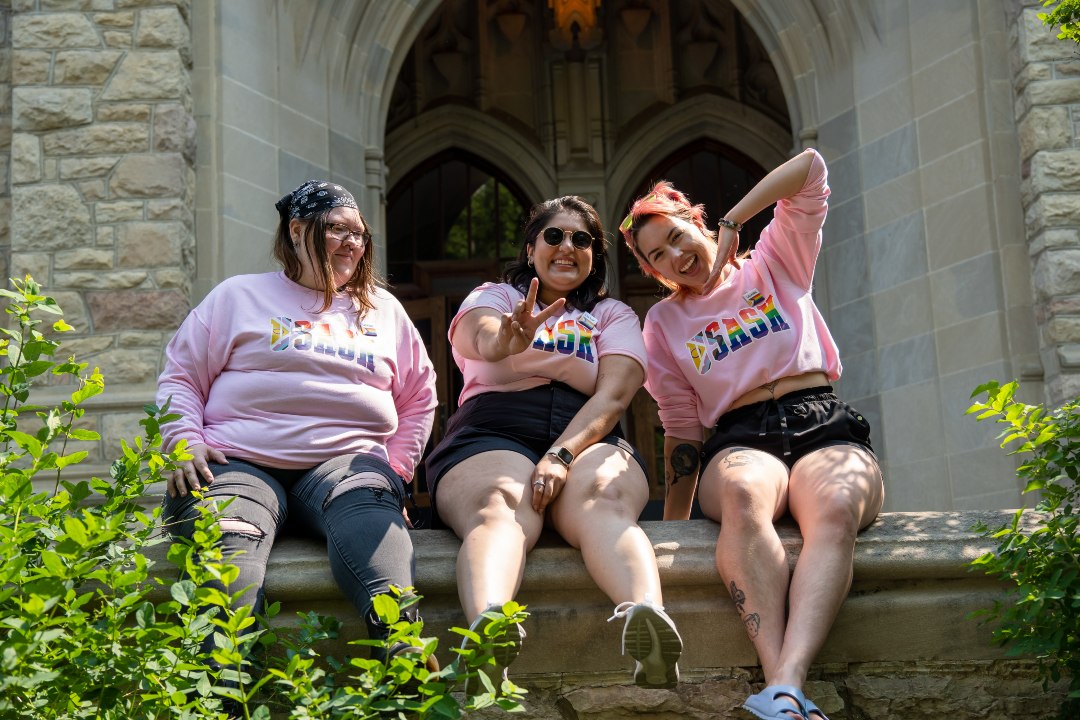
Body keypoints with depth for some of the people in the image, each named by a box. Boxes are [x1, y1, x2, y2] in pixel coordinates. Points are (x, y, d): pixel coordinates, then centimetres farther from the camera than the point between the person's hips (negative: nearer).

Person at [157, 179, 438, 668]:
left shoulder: (382, 309, 26)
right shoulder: (240, 296, 20)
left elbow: (419, 396, 31)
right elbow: (180, 376, 17)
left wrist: (397, 468, 16)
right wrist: (186, 442, -2)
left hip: (346, 459, 1)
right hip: (239, 460, -1)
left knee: (369, 507, -38)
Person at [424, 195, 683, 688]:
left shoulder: (615, 316, 24)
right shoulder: (493, 296, 22)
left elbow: (613, 395, 4)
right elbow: (484, 339, -6)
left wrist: (561, 455, -16)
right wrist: (508, 339, -34)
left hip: (586, 439, 1)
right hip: (492, 435, -1)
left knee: (605, 498, -36)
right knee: (500, 507, -37)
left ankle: (648, 615, -66)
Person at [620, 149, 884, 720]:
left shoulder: (774, 264, 20)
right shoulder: (664, 323, 21)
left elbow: (809, 168, 10)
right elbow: (681, 431, 19)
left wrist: (731, 224, 7)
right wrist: (671, 523, 14)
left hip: (825, 426, 0)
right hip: (741, 440, 0)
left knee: (836, 508, -38)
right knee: (743, 492, -40)